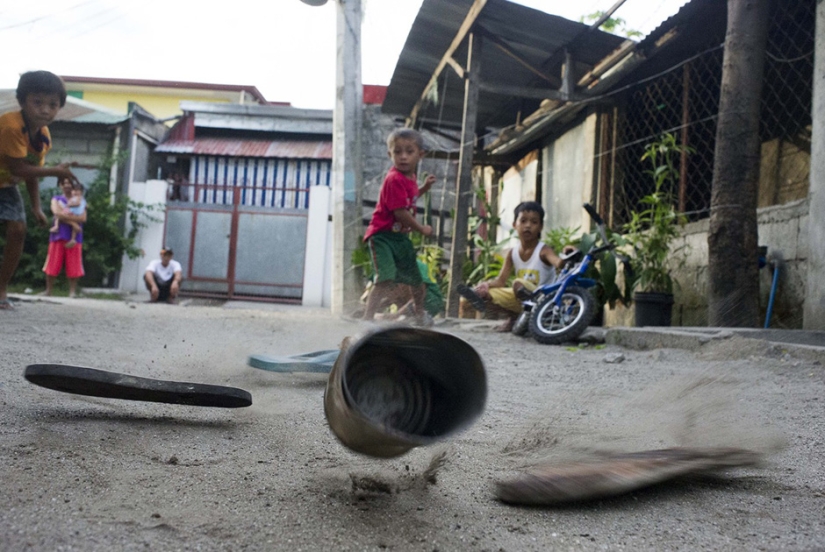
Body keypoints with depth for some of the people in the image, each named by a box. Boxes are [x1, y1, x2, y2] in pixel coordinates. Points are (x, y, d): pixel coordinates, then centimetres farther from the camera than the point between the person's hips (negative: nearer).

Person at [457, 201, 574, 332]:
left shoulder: (543, 251, -11)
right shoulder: (511, 254, 4)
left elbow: (559, 263, -32)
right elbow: (501, 280, -2)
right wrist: (487, 284, -24)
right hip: (519, 301, 6)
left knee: (519, 283, -35)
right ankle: (513, 317, -2)